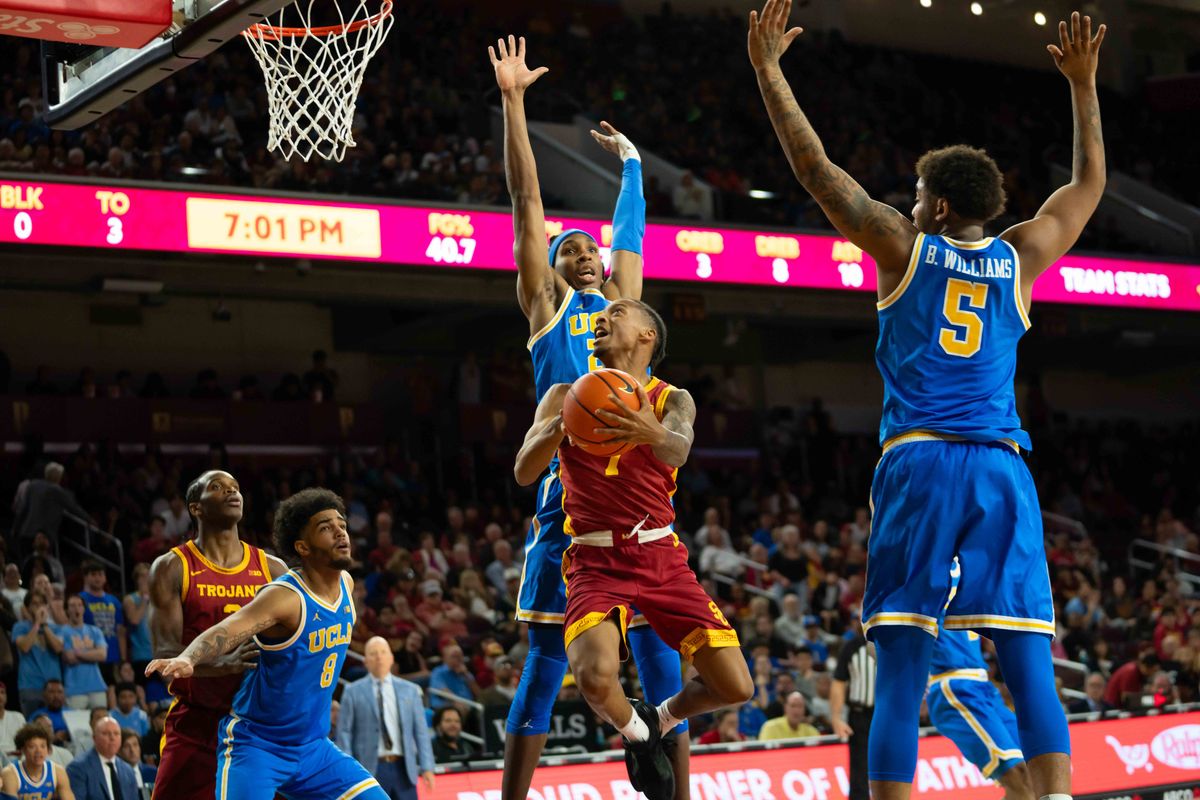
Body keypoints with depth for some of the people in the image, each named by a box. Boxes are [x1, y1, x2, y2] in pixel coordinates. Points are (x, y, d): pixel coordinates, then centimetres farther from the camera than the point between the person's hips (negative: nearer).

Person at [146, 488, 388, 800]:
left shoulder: (347, 584, 2)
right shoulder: (284, 596, -22)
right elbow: (225, 631, -38)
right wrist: (186, 659, -58)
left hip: (313, 746, 7)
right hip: (256, 744, -7)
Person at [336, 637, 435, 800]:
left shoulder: (410, 690, 11)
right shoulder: (353, 692, 5)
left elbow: (420, 730, 9)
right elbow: (344, 733, 2)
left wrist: (427, 767, 1)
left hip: (403, 769, 2)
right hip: (371, 769, -2)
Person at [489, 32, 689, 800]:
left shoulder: (622, 300, 21)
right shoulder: (545, 302, 10)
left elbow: (632, 229, 38)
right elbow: (528, 200, 7)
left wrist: (630, 162, 47)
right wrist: (513, 101, 6)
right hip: (573, 494, -4)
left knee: (662, 658, 4)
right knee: (548, 661, -1)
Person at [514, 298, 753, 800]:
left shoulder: (672, 400, 3)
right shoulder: (566, 396, 5)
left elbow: (678, 451, -21)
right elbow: (523, 473, -7)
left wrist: (652, 434, -47)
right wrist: (557, 427, -29)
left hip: (661, 556, 2)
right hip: (596, 562, -1)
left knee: (736, 687, -7)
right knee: (596, 676, -30)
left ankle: (661, 719, 26)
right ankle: (636, 732, 6)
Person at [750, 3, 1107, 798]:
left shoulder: (904, 247, 7)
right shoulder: (1020, 257, 14)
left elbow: (814, 165, 11)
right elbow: (1090, 182, 29)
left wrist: (767, 67, 17)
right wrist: (1084, 83, 37)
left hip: (919, 462, -2)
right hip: (1003, 466, 2)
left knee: (902, 666, -4)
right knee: (1031, 665, -2)